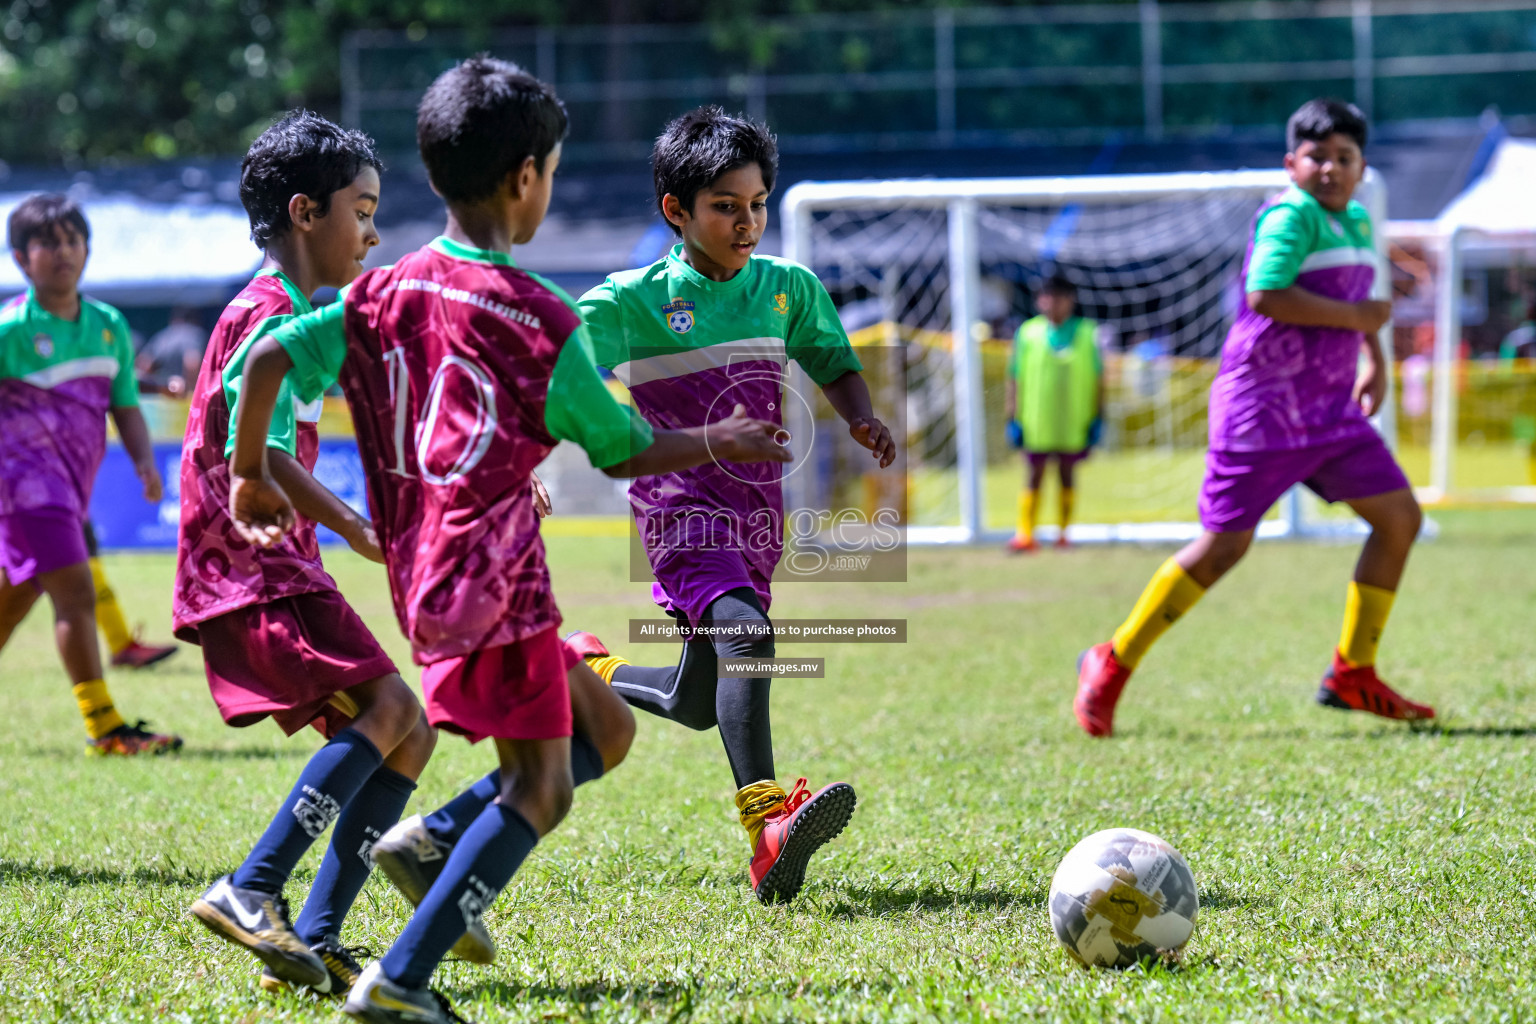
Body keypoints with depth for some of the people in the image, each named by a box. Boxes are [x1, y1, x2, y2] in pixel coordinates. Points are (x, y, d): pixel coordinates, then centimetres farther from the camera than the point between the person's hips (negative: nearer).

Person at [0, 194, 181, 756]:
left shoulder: (109, 325, 9)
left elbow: (126, 406, 13)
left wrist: (144, 460, -3)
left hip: (73, 483, 7)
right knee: (75, 592, -15)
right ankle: (104, 728, -16)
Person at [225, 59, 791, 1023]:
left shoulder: (387, 293, 7)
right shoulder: (543, 321, -9)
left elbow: (270, 358, -1)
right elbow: (622, 450, 2)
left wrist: (251, 476, 12)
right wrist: (719, 444, 19)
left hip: (417, 572, 8)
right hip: (495, 575, -8)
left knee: (600, 733, 19)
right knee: (540, 787, -4)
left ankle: (433, 843, 10)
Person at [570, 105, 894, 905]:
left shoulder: (789, 289, 8)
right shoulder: (632, 300, -5)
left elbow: (834, 364, 22)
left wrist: (861, 419, 1)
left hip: (757, 509, 6)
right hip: (680, 503, -6)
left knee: (697, 704, 10)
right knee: (744, 632, -31)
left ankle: (591, 673, 41)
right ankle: (767, 827, -40)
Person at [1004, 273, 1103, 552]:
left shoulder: (1086, 334, 3)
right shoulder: (1028, 333, 2)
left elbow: (1098, 380, 8)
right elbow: (1014, 379, 4)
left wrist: (1097, 419, 4)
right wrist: (1013, 419, 0)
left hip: (1074, 424, 1)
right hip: (1036, 423, -1)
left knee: (1067, 476, 8)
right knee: (1034, 476, 0)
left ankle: (1063, 533, 16)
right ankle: (1025, 534, 0)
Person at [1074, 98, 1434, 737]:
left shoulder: (1355, 222, 13)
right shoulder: (1290, 215, -14)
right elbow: (1265, 295, -29)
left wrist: (1375, 359, 22)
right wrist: (1356, 316, -22)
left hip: (1329, 410, 9)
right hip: (1265, 407, -9)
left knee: (1400, 517, 4)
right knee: (1224, 545, -8)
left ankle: (1352, 675, 12)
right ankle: (1112, 666, 5)